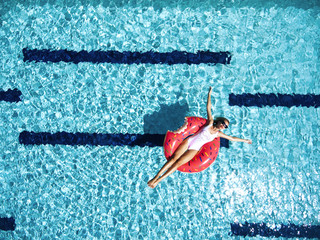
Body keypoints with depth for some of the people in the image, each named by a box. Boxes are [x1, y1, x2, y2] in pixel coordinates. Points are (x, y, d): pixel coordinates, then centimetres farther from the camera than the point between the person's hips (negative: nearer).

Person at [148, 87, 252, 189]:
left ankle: (158, 181, -19)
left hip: (194, 149, 1)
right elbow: (208, 107, 6)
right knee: (174, 158, -16)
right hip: (189, 141, -1)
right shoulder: (210, 122, 7)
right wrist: (209, 93, 5)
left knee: (178, 163, -16)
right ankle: (156, 176, -16)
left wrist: (245, 140, 24)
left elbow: (232, 138, 21)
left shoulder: (218, 134, 12)